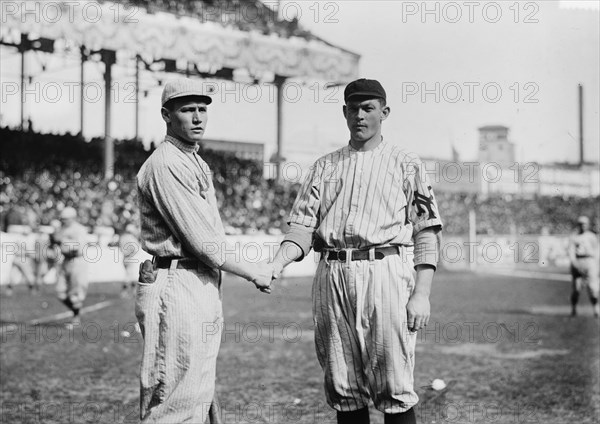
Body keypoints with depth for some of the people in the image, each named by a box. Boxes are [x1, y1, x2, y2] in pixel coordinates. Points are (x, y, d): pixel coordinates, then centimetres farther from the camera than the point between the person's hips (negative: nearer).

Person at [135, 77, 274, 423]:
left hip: (206, 288, 10)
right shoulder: (165, 164, -14)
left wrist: (259, 268, 7)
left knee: (199, 395, 14)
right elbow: (200, 239, -17)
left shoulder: (199, 164, 19)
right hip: (176, 287, -10)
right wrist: (254, 272, -7)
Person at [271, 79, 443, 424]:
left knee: (395, 389, -6)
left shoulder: (406, 164, 9)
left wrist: (422, 294, -7)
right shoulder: (325, 167, 19)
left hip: (386, 273, -3)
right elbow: (303, 225, 11)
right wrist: (276, 264, -8)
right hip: (332, 276, 3)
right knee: (343, 388, 7)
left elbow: (427, 233, 3)